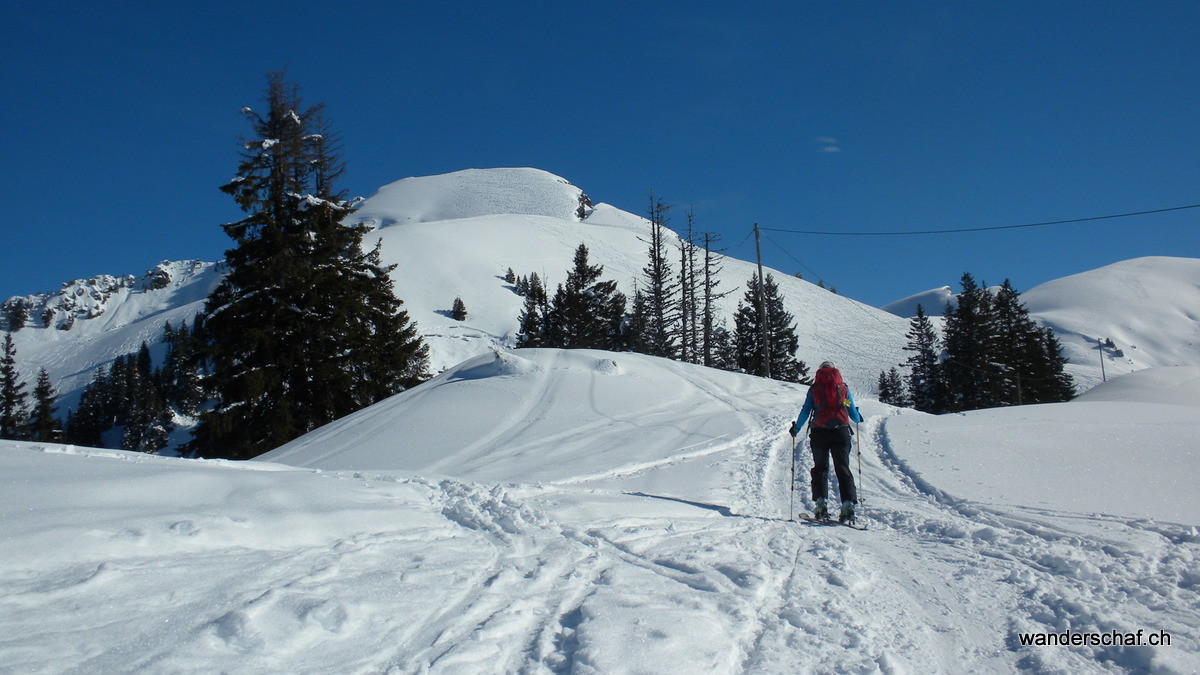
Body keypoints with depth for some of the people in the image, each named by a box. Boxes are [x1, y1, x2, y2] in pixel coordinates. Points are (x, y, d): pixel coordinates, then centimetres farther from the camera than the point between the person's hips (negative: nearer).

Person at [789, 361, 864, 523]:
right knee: (843, 469, 3)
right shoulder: (843, 388, 10)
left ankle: (821, 503, -5)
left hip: (820, 432, -1)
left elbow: (805, 411, 4)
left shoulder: (814, 388, 7)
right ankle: (848, 503, -10)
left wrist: (795, 428, 18)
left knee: (820, 468, 9)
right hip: (841, 431, 1)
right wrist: (859, 418, 35)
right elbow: (854, 414, 12)